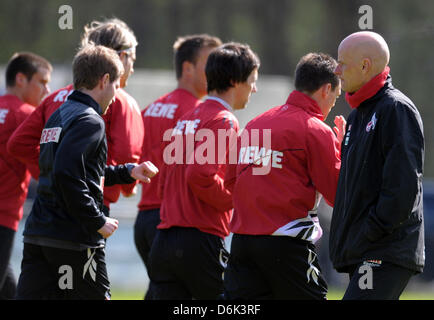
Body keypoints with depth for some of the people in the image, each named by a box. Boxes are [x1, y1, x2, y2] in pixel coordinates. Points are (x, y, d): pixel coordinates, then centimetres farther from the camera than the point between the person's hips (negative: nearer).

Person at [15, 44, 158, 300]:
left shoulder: (60, 116, 17)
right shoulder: (90, 121, -12)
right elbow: (67, 175, -24)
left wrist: (128, 172, 27)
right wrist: (98, 222, -17)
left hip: (37, 235, 8)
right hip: (74, 240, -8)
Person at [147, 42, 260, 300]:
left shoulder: (186, 119, 19)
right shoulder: (224, 121, -9)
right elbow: (200, 176, -22)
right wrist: (238, 200, -9)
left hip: (164, 240, 8)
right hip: (201, 240, -8)